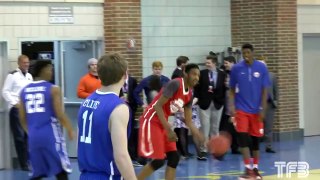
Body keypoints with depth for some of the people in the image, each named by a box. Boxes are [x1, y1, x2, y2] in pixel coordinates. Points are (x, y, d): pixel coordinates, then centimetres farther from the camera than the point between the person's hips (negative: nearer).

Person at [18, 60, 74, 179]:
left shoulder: (24, 90, 9)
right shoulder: (53, 89, -6)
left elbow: (22, 118, 13)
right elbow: (60, 115, -9)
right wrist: (70, 130, 6)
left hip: (34, 136, 5)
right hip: (51, 135, -5)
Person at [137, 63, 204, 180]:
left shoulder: (189, 95, 8)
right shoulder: (175, 84, -19)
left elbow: (189, 122, 13)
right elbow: (158, 106, -23)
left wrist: (202, 139, 1)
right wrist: (169, 130, -25)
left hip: (162, 123, 9)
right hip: (151, 121, -9)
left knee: (174, 158, 5)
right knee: (158, 160, -11)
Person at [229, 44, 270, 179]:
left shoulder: (261, 68, -3)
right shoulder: (236, 68, -2)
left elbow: (265, 90, -1)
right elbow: (232, 89, 4)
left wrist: (263, 109, -7)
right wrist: (232, 106, -8)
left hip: (256, 110, 1)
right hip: (241, 109, -1)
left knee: (255, 138, 8)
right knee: (243, 136, -13)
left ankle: (255, 168, 20)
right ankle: (248, 168, -11)